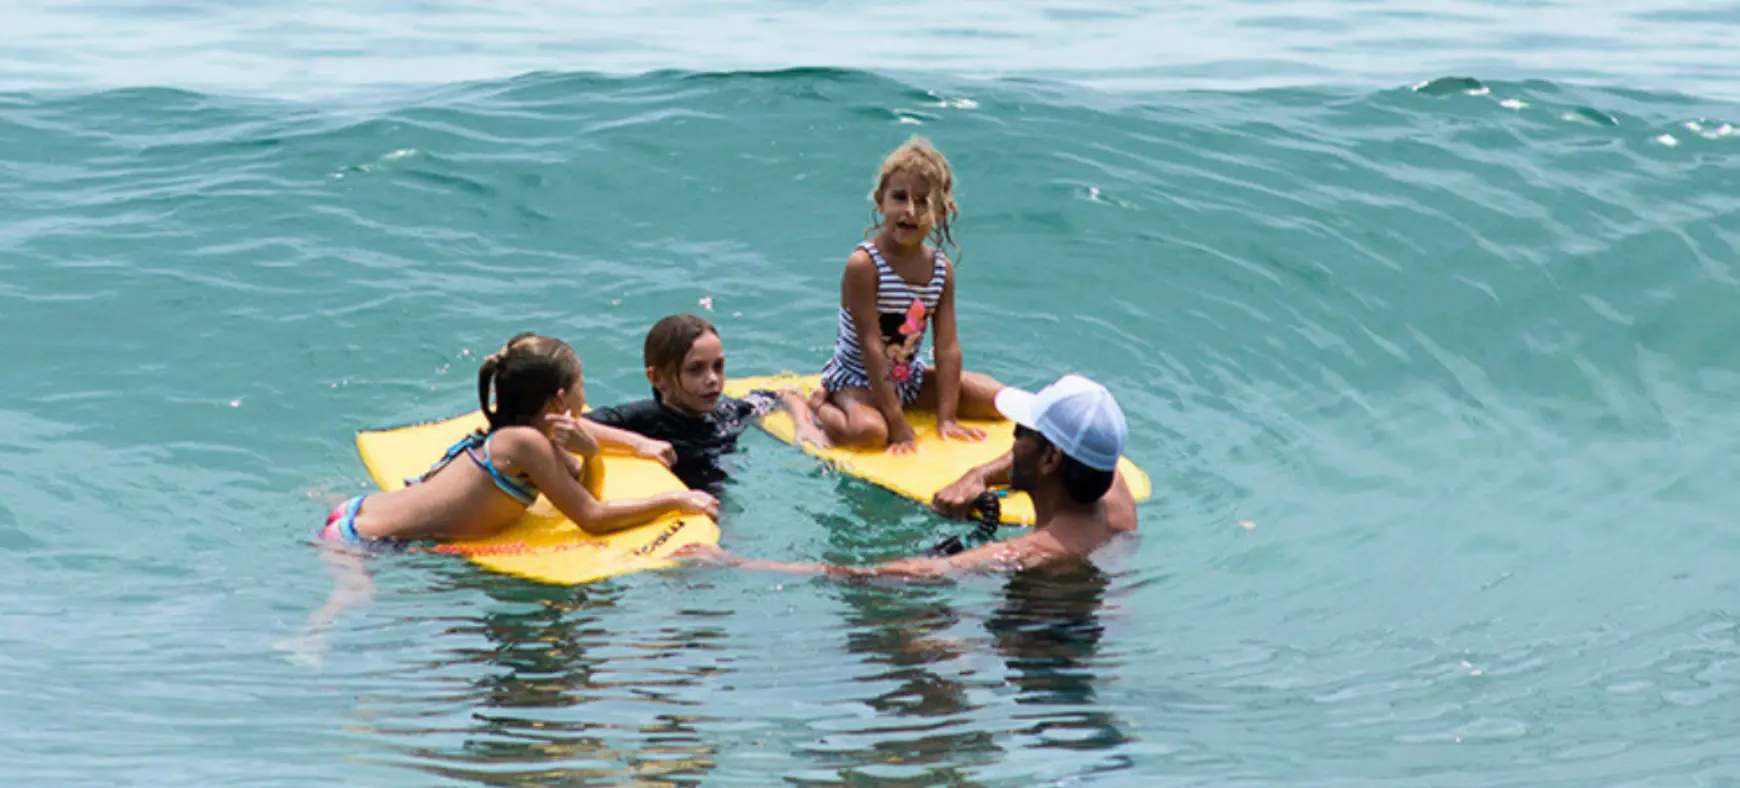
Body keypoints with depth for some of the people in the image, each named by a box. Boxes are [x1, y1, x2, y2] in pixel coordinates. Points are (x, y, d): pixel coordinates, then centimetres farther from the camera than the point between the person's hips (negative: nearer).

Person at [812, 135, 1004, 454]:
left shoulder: (942, 269, -4)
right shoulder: (863, 264, -23)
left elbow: (947, 347, -5)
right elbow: (872, 348, -24)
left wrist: (947, 417, -12)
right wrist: (897, 423, -26)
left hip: (909, 378, 8)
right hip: (856, 378, -7)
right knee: (869, 431, -39)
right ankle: (816, 403, -3)